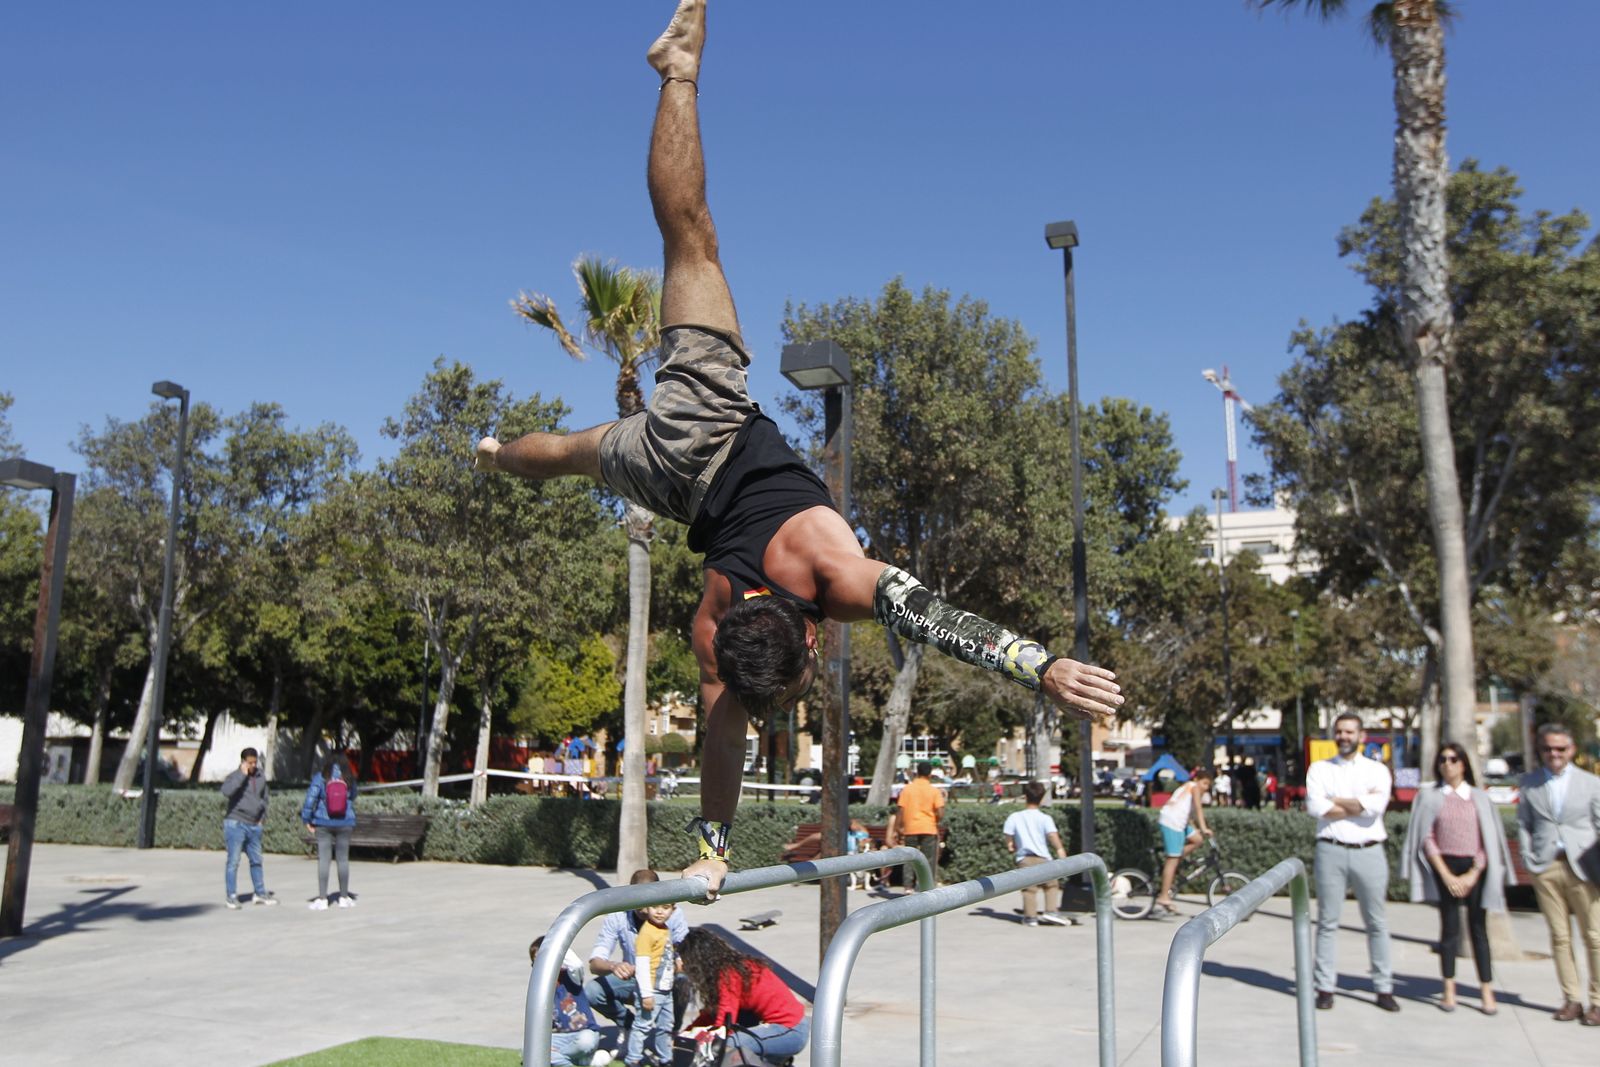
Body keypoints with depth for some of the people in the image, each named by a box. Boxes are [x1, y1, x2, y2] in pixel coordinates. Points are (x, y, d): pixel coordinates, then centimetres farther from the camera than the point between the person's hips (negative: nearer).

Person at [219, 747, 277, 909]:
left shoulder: (261, 777, 11)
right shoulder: (234, 777, -7)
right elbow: (226, 791, -29)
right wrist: (242, 774, -24)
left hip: (254, 825, 6)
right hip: (236, 824, -6)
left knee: (256, 860, 12)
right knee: (233, 861, -5)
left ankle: (260, 893, 21)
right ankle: (231, 896, 0)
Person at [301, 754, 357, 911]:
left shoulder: (320, 778, -4)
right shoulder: (349, 780, 3)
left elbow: (310, 798, -10)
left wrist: (307, 820, -5)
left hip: (323, 823, -2)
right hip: (344, 823, 2)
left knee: (323, 859, 0)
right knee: (343, 859, 8)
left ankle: (322, 899, -2)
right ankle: (344, 897, 16)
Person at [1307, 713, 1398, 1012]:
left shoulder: (1377, 770, 7)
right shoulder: (1320, 769, 8)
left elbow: (1376, 805, -12)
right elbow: (1315, 806, -10)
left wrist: (1334, 801, -7)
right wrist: (1358, 805, -8)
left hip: (1369, 852, 0)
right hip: (1331, 851, 0)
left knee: (1377, 922, 6)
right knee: (1327, 922, 3)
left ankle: (1384, 988, 15)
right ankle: (1325, 987, 8)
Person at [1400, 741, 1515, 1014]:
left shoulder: (1479, 797, 8)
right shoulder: (1429, 797, 5)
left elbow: (1489, 840, 4)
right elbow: (1426, 839, 2)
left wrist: (1472, 875, -6)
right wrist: (1447, 875, -6)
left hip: (1474, 869, 1)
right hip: (1445, 868, -1)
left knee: (1479, 929, 1)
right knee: (1450, 928, -3)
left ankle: (1487, 991, 7)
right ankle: (1449, 990, 5)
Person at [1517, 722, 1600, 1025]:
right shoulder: (1530, 783, 8)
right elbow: (1523, 824, 10)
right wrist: (1528, 858, 0)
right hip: (1545, 868, 2)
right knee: (1559, 936, 6)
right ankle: (1571, 998, 14)